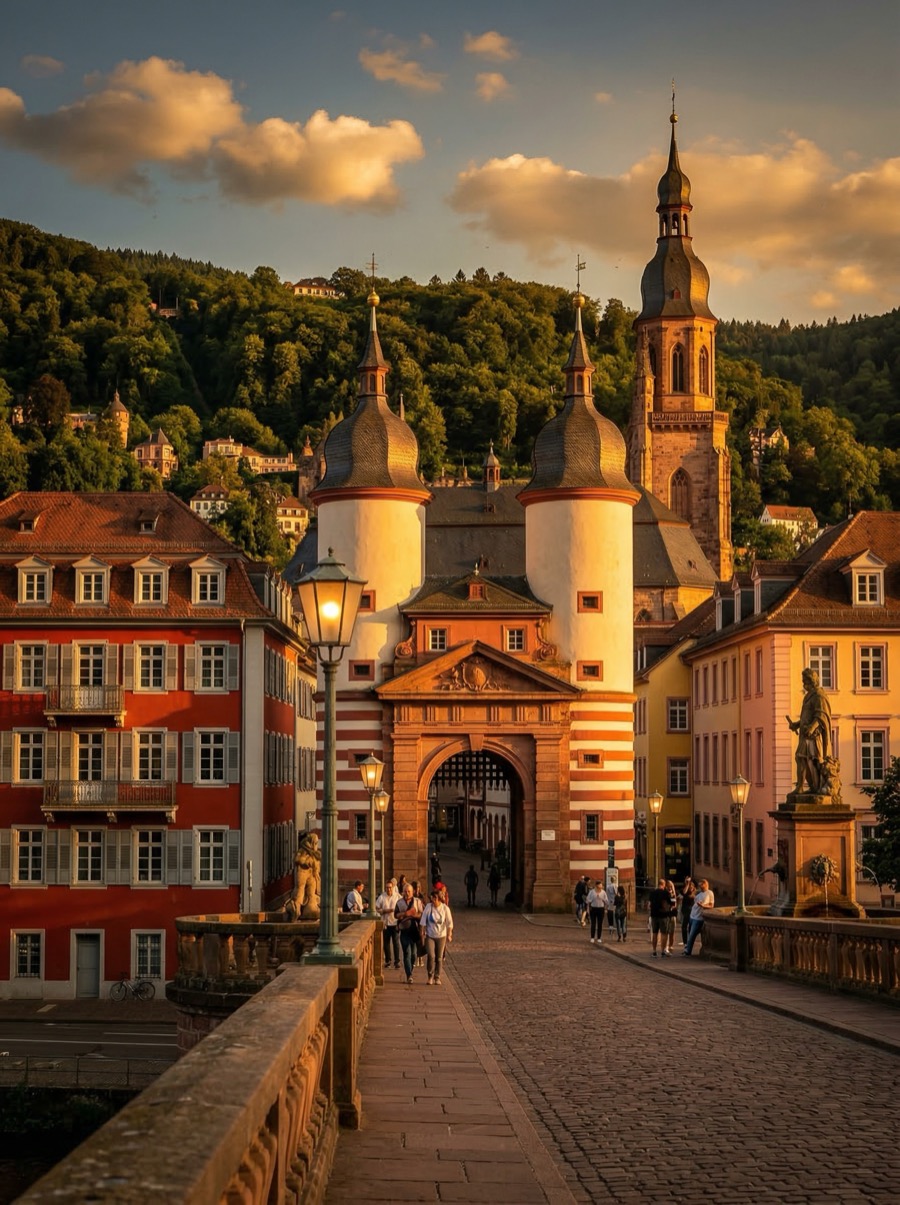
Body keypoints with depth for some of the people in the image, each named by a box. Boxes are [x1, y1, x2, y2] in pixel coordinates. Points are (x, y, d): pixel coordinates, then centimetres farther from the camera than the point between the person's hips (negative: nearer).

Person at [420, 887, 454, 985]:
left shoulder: (445, 908, -7)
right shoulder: (428, 907, -8)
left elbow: (449, 923, -2)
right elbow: (423, 921, -1)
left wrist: (449, 934, -6)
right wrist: (422, 932, -3)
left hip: (441, 936, 1)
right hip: (430, 936, -1)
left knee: (439, 958, 5)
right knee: (431, 956, -13)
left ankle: (437, 977, 18)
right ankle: (430, 976, 3)